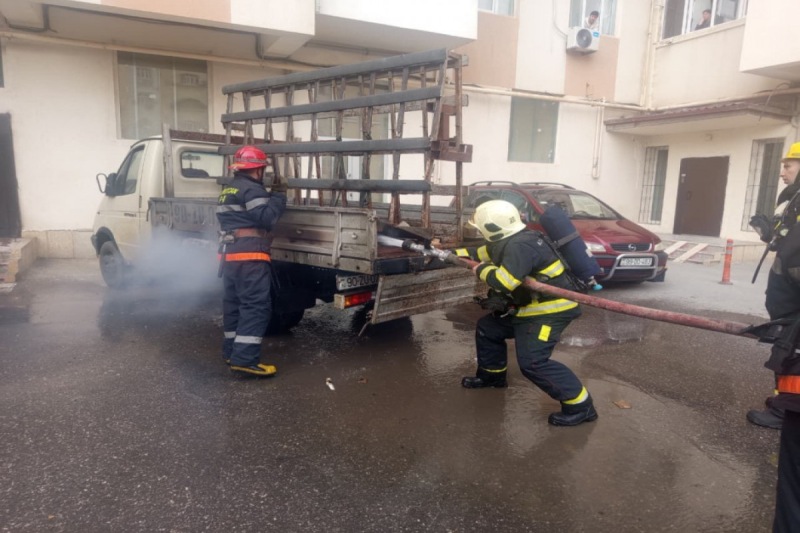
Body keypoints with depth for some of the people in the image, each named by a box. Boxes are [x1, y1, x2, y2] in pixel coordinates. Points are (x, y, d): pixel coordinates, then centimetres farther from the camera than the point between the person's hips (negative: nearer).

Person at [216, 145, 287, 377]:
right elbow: (267, 217, -18)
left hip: (229, 254, 10)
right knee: (256, 306, -12)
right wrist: (279, 195, -5)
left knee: (234, 303, 16)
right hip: (249, 256, -10)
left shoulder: (228, 190, 22)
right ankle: (245, 358, -17)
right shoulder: (252, 189, -10)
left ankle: (232, 351, 24)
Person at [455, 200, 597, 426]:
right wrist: (451, 254, 24)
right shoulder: (508, 241, 6)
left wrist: (482, 270, -19)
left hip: (549, 310, -11)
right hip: (528, 307, 11)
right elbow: (481, 252, 23)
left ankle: (580, 406, -8)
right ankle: (492, 374, 36)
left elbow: (503, 281, -38)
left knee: (532, 362, -18)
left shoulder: (520, 246, -28)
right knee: (487, 328, 18)